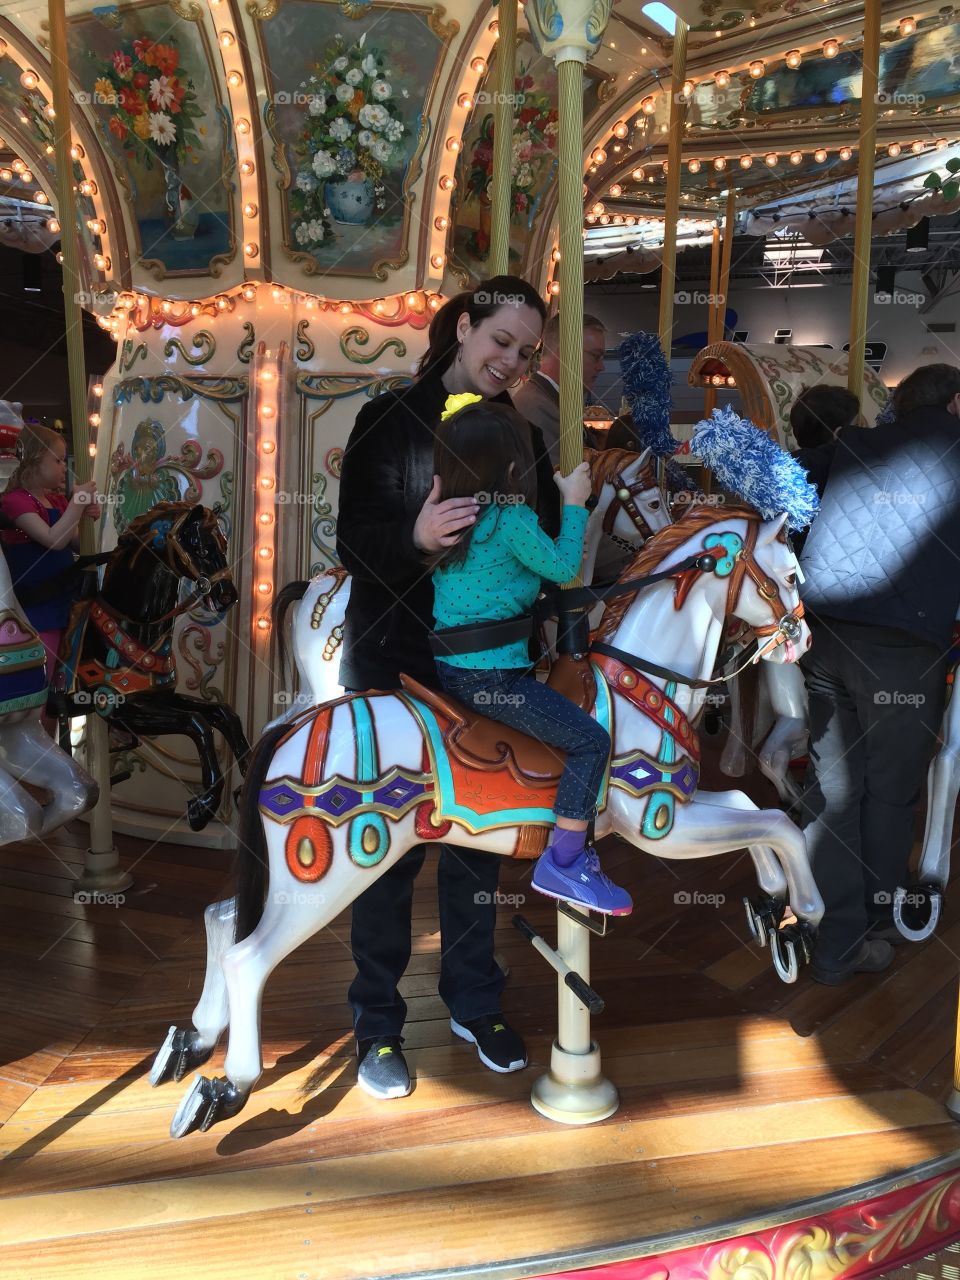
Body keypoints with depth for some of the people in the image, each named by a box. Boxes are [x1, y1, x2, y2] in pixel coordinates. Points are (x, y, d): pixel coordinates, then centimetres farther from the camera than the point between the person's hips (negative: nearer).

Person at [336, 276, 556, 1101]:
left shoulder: (522, 437, 7)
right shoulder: (390, 421, -4)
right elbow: (353, 541, -13)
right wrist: (414, 537, -31)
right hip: (396, 662, -3)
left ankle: (474, 1002, 29)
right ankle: (378, 1023, 19)